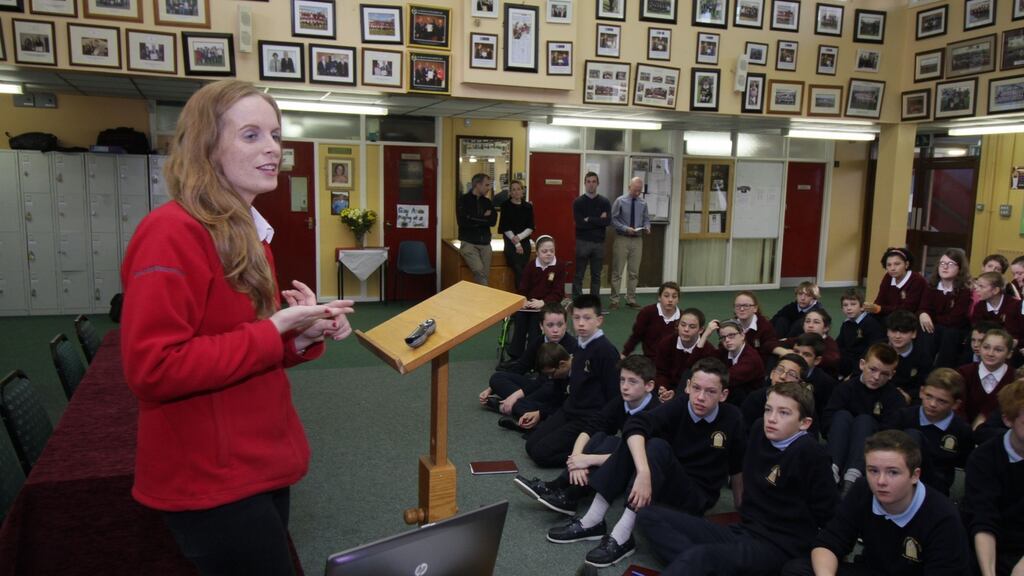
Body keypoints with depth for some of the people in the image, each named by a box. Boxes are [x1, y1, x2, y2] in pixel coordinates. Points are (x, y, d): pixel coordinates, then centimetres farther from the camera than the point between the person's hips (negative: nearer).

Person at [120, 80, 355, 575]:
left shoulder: (249, 233, 9)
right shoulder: (172, 234, -20)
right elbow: (151, 369, -26)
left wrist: (301, 338, -4)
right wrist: (276, 330, -24)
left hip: (260, 463, 9)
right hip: (211, 481, -9)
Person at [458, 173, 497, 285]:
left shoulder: (487, 201, 14)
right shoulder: (464, 200, -2)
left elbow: (493, 220, 1)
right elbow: (463, 222, -16)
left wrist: (475, 219, -11)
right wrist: (484, 218, -6)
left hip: (485, 243, 5)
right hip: (469, 243, -5)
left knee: (485, 274, -1)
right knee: (479, 271, -22)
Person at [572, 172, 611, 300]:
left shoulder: (605, 202, 5)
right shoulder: (578, 202, 1)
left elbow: (608, 221, -10)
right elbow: (579, 223, -12)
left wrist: (589, 220, -12)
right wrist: (599, 220, -9)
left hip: (599, 243, 2)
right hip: (582, 242, -2)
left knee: (596, 275, 8)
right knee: (578, 275, 1)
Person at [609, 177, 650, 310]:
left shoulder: (643, 203, 4)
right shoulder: (620, 201, -6)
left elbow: (646, 219, 12)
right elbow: (613, 219, -6)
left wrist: (647, 227, -9)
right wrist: (625, 228, -18)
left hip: (637, 240, 4)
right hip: (622, 239, -3)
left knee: (634, 272, 9)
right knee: (617, 271, 1)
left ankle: (631, 300, 19)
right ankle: (614, 300, 8)